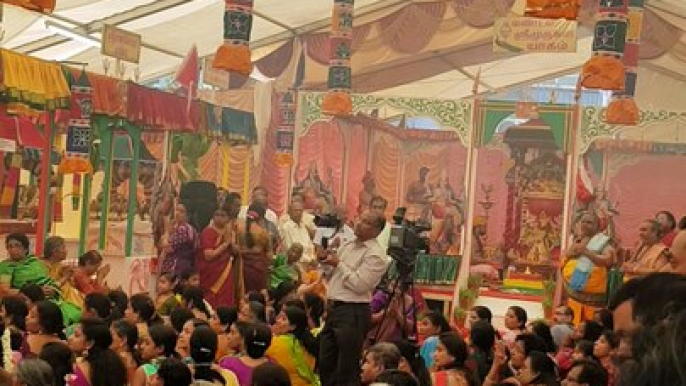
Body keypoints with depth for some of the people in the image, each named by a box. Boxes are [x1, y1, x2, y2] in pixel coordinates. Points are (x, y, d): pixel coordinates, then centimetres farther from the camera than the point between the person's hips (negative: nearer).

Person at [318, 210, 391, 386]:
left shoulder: (376, 255, -13)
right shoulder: (348, 245, 14)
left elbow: (359, 285, -21)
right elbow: (333, 276, 21)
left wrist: (338, 264, -14)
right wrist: (326, 262, 0)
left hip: (352, 312, -9)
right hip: (333, 308, 9)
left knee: (347, 367, 0)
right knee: (325, 363, 14)